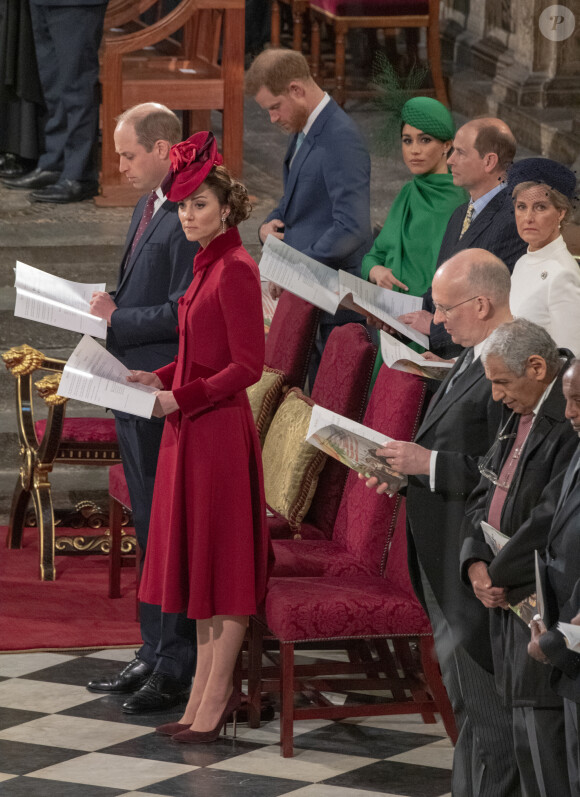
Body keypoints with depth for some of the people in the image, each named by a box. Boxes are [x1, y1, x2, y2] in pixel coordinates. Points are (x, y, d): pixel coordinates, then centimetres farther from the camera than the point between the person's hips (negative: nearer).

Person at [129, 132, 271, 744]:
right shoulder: (207, 265, 12)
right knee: (197, 558, 12)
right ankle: (208, 689, 17)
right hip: (192, 430, 10)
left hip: (220, 429, -10)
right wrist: (161, 378, 8)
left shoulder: (236, 270, -15)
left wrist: (182, 398, -18)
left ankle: (214, 699, 3)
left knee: (222, 559, -2)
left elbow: (248, 365, -18)